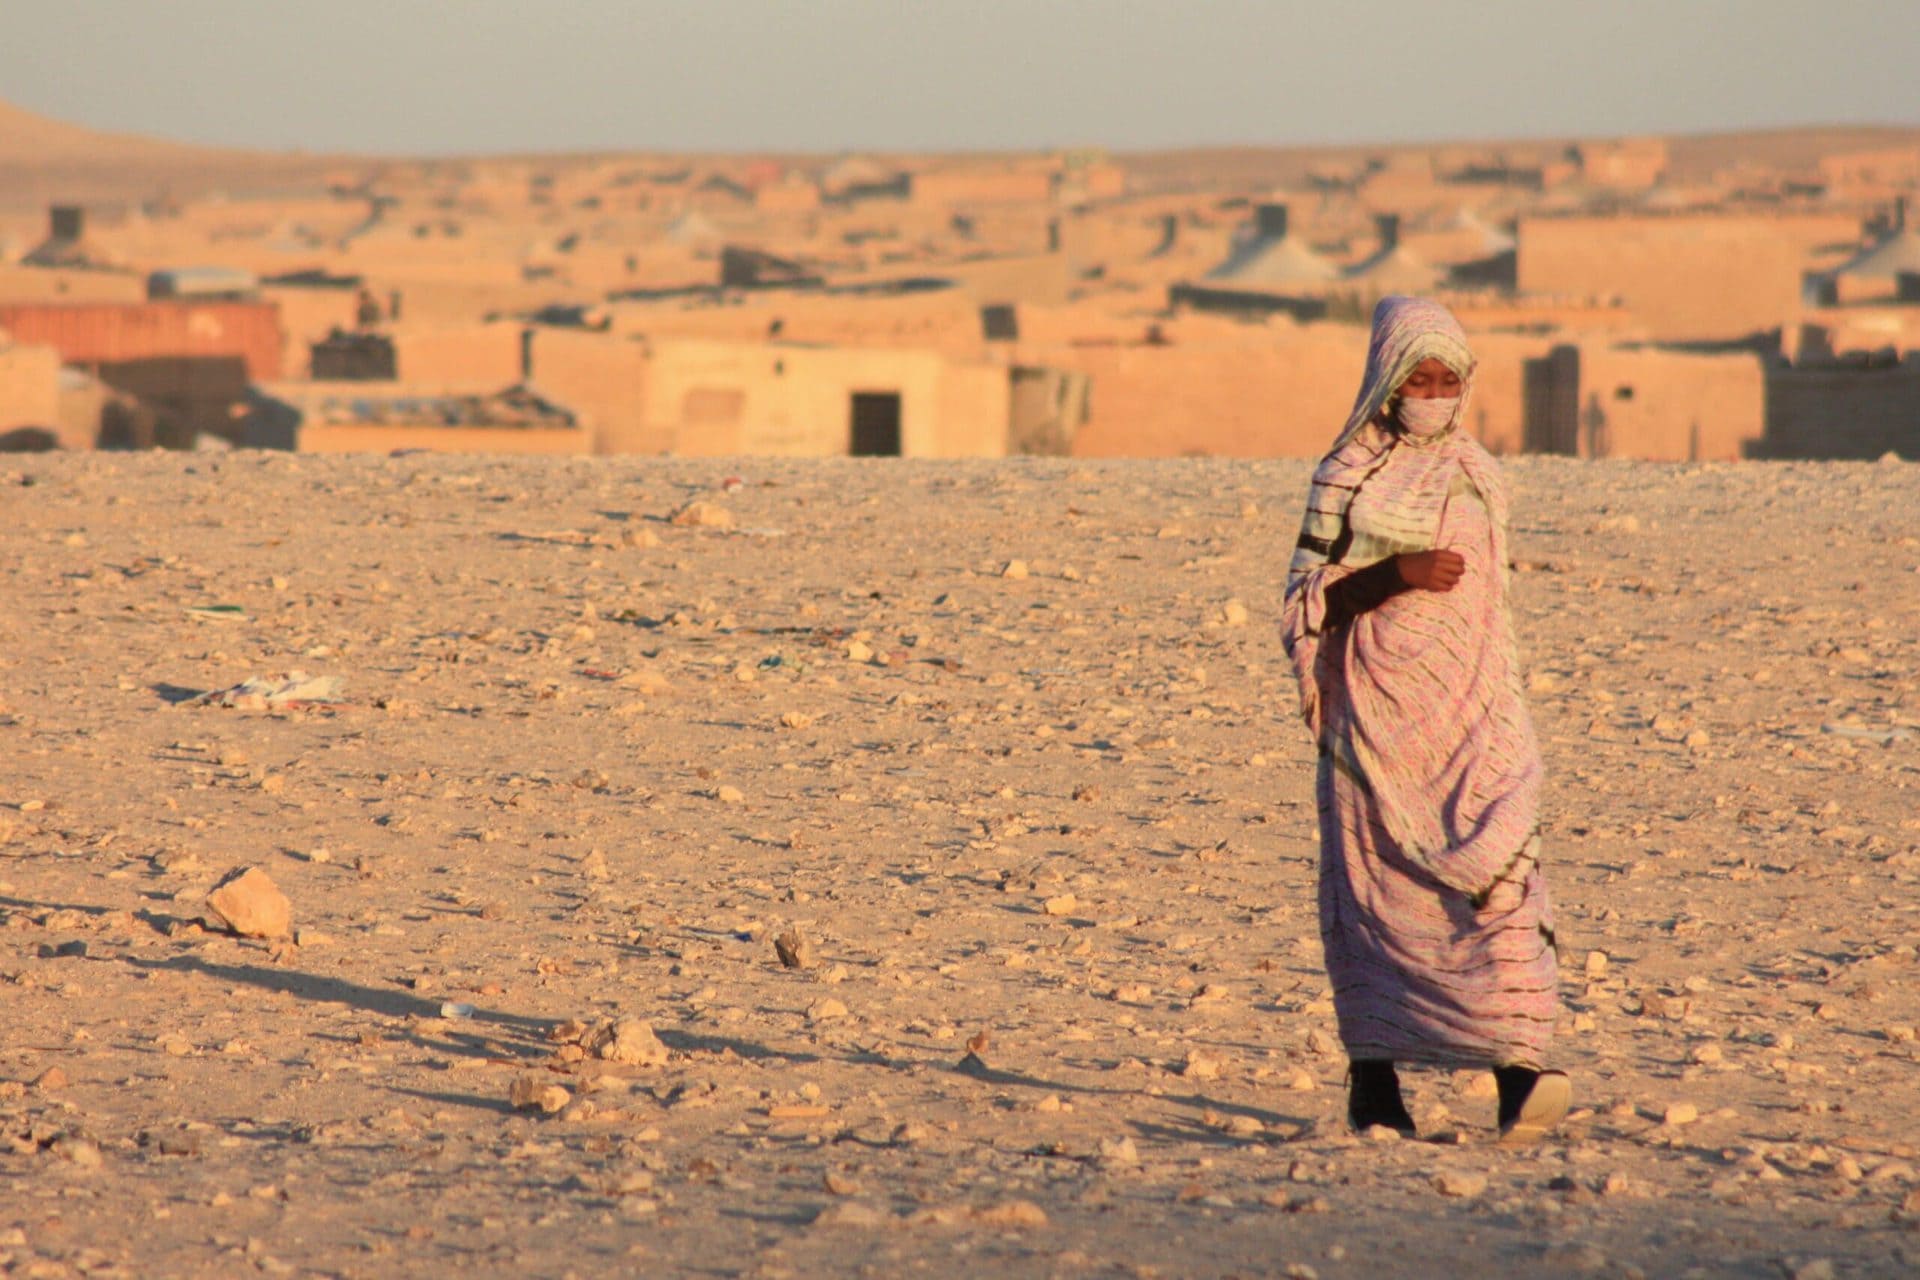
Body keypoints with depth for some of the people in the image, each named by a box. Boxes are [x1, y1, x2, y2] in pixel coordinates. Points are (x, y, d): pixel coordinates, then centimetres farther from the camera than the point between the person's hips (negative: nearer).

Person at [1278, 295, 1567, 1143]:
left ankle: (1517, 1070, -23)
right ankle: (1373, 1076, 12)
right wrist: (1395, 574, -18)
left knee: (1499, 866, -14)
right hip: (1373, 712, -1)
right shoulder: (1345, 479, 3)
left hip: (1472, 709, 1)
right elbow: (1304, 603, -4)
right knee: (1376, 889, 1)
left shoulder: (1479, 478, 11)